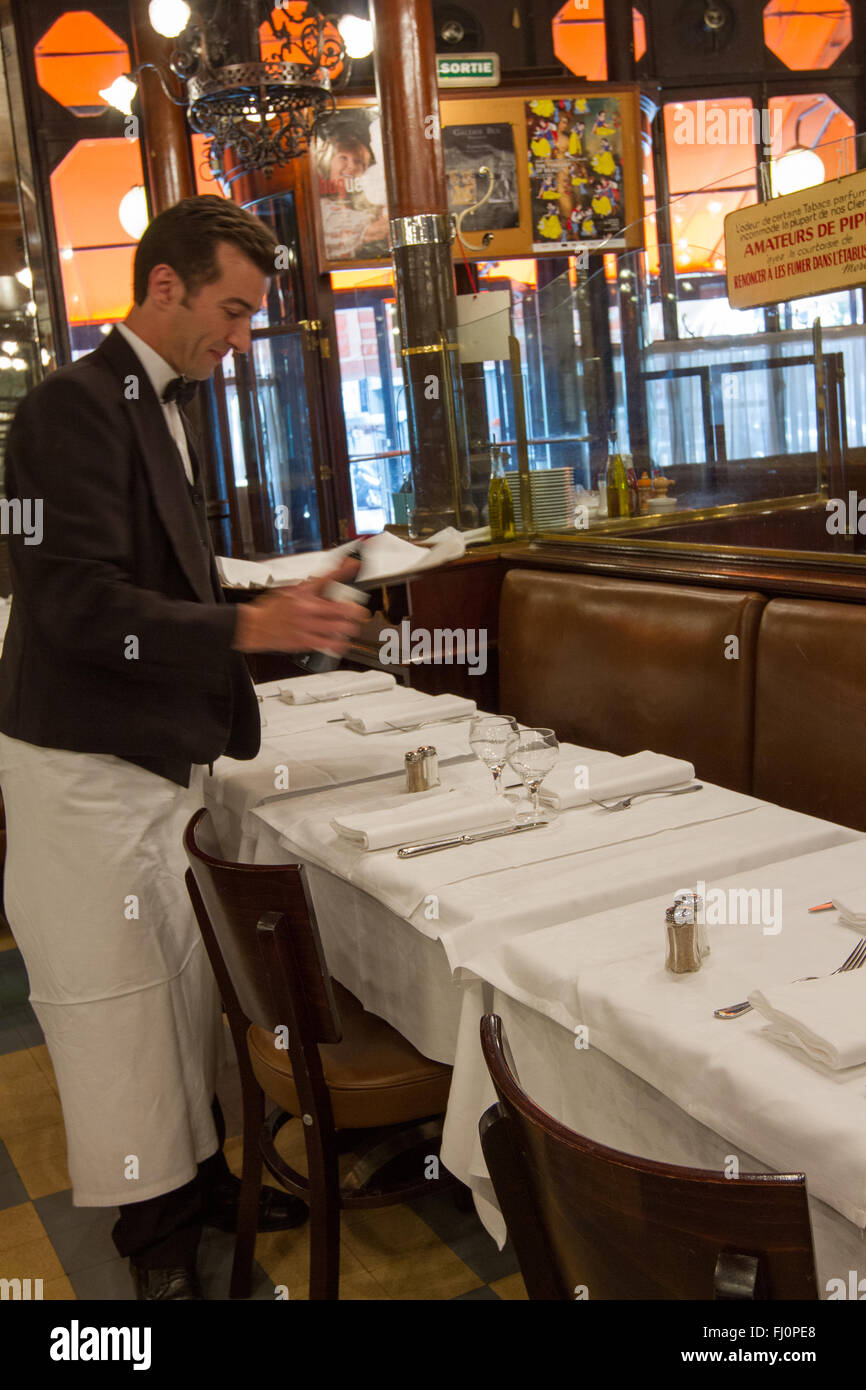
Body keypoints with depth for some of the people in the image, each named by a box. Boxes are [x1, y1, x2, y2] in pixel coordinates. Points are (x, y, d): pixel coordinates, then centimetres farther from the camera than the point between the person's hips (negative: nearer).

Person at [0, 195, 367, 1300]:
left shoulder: (159, 406, 14)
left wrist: (271, 606, 13)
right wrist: (250, 625, -31)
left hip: (156, 756, 9)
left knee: (182, 987, 16)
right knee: (113, 997, 4)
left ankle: (196, 1175, 32)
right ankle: (153, 1228, 20)